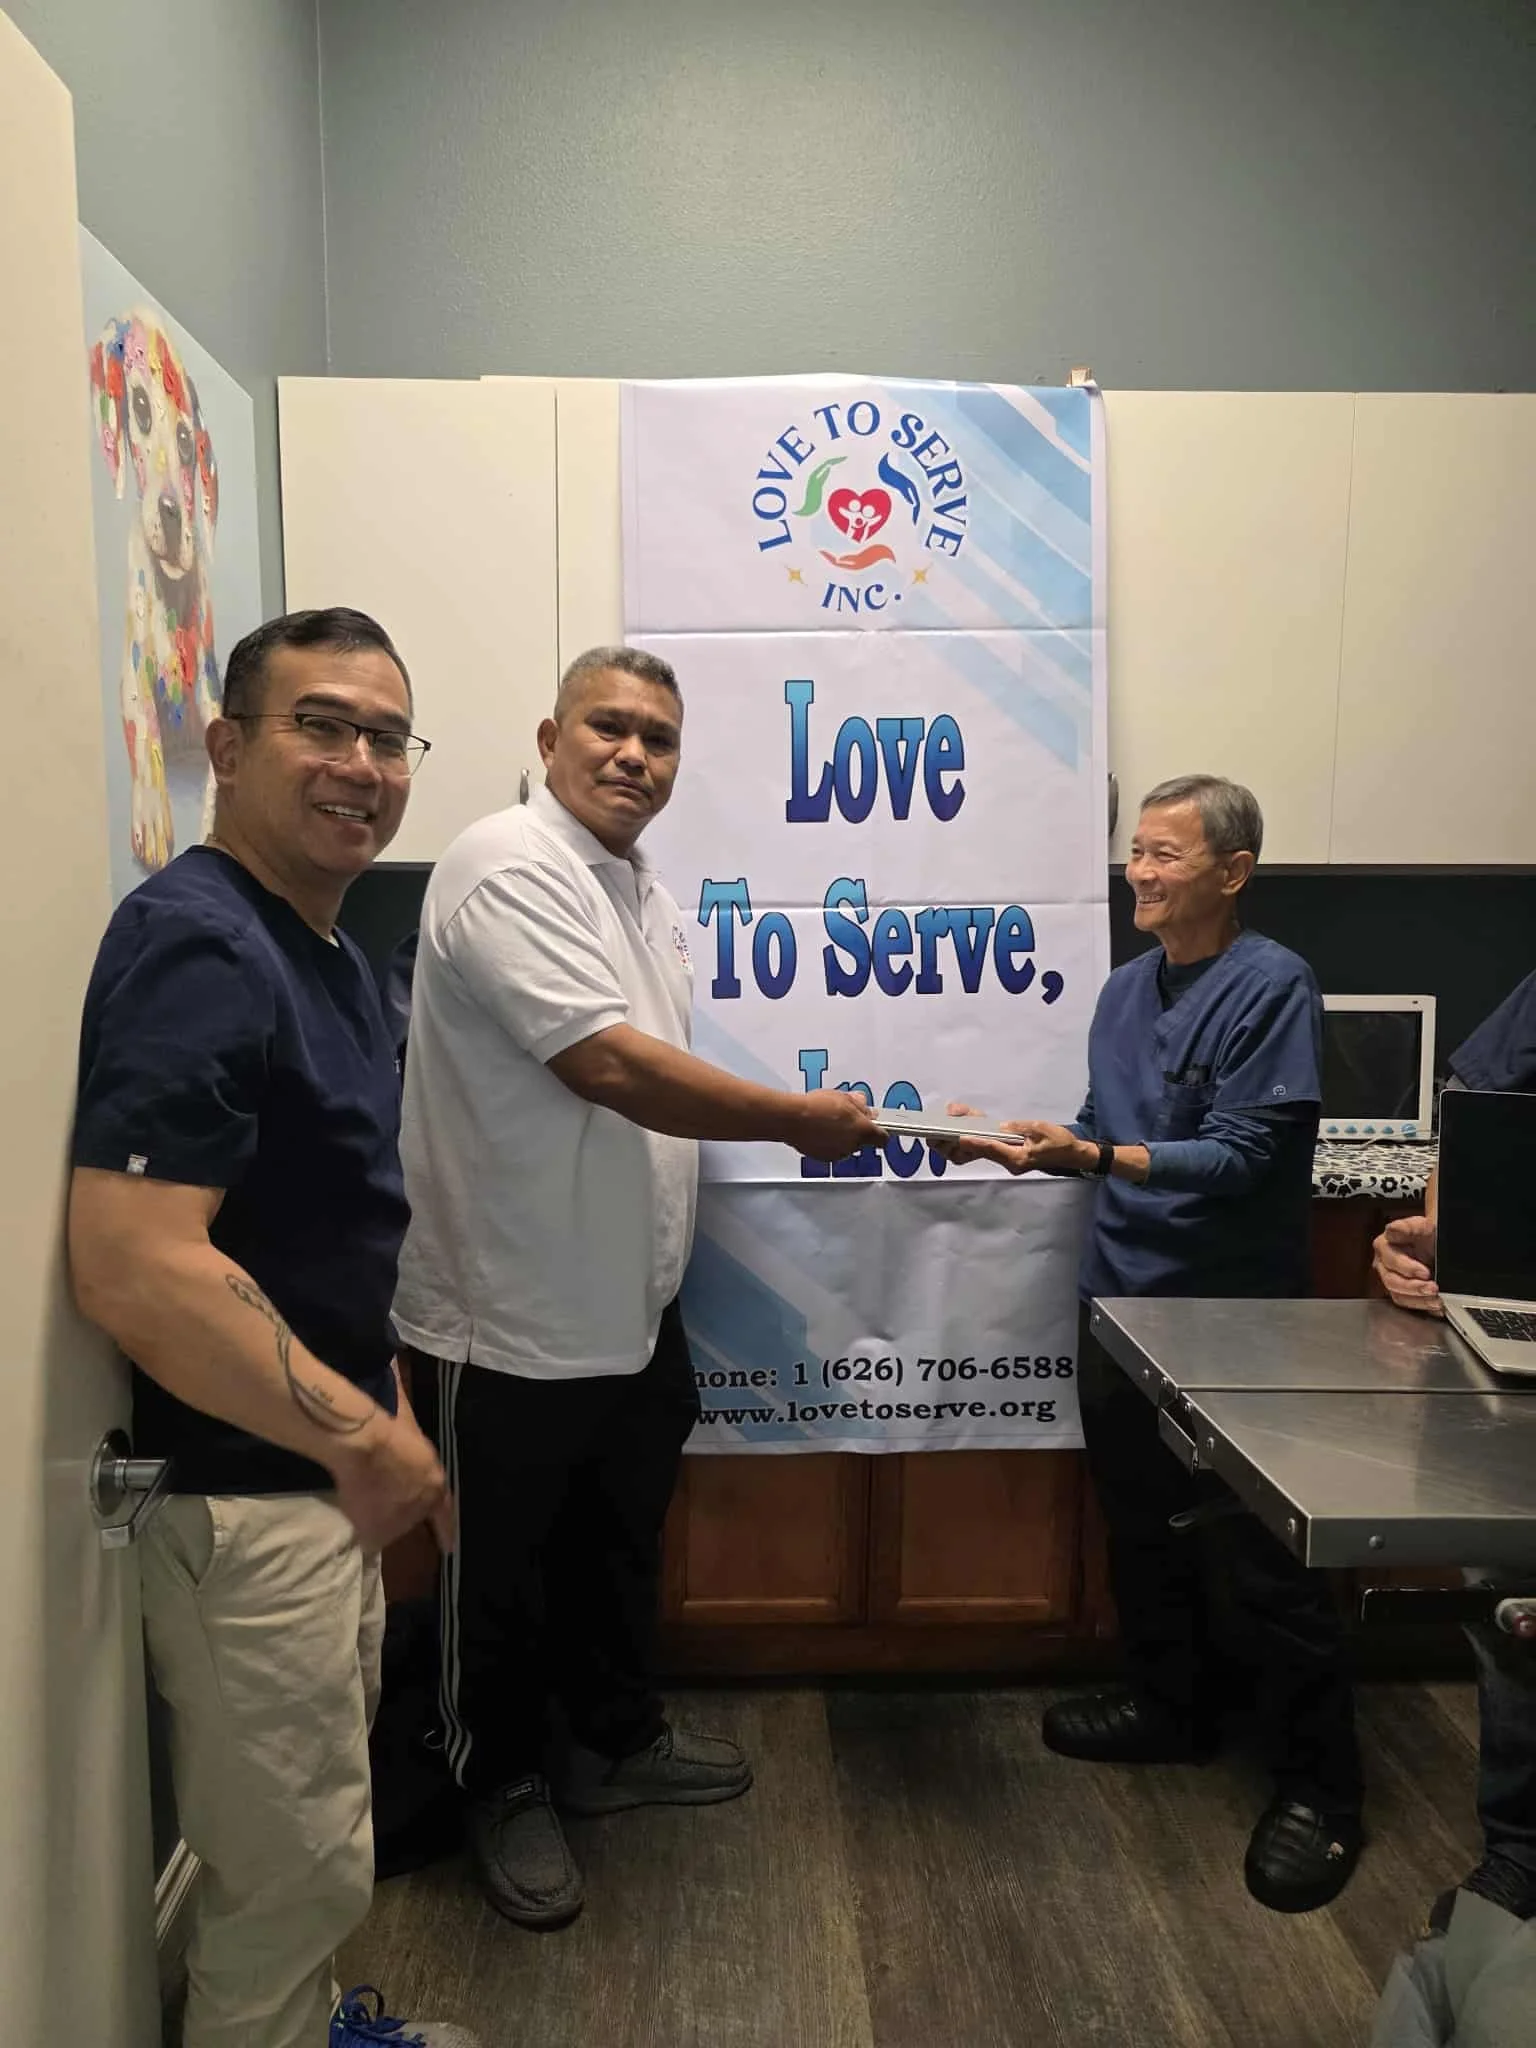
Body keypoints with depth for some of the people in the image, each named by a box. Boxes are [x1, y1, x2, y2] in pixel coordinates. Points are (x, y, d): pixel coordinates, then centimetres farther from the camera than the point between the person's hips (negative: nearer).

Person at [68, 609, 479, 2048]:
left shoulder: (324, 952, 9)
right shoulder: (197, 946, -22)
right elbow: (131, 1266, -32)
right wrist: (361, 1434, -23)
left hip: (321, 1478, 9)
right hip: (242, 1495, -9)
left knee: (313, 1852, 26)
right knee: (291, 1872, 9)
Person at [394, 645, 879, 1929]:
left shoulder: (647, 891, 10)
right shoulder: (510, 868, -19)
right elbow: (609, 1067, -29)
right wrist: (802, 1120, -19)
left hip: (630, 1306, 9)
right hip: (510, 1317, -8)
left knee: (621, 1545, 24)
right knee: (505, 1573, 12)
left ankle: (617, 1742, 45)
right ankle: (505, 1790, 34)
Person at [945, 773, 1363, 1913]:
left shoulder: (1273, 987, -14)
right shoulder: (1129, 987, 7)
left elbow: (1241, 1155, -21)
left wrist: (1091, 1156, -30)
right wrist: (1032, 1144, -4)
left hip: (1231, 1313, -7)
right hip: (1122, 1296, 7)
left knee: (1262, 1558, 3)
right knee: (1142, 1522, 20)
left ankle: (1320, 1785, 21)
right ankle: (1173, 1708, 40)